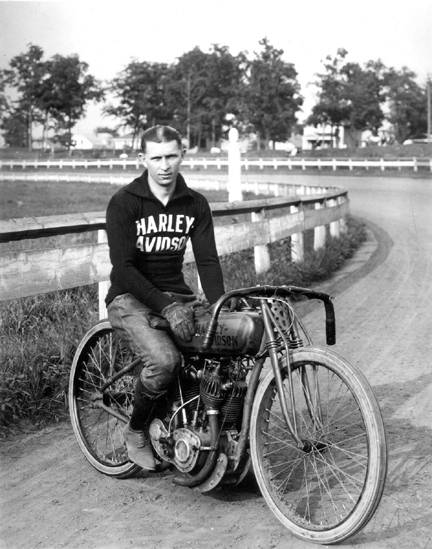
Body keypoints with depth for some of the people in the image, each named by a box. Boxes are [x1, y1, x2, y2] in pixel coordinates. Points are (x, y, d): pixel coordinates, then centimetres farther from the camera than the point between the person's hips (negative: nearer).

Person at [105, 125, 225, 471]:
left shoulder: (195, 204, 4)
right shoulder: (125, 202, -10)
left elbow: (207, 260, -1)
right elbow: (123, 267, -16)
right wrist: (166, 306, -25)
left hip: (177, 296, 5)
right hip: (131, 299, -4)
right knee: (164, 360, -31)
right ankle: (136, 431, -3)